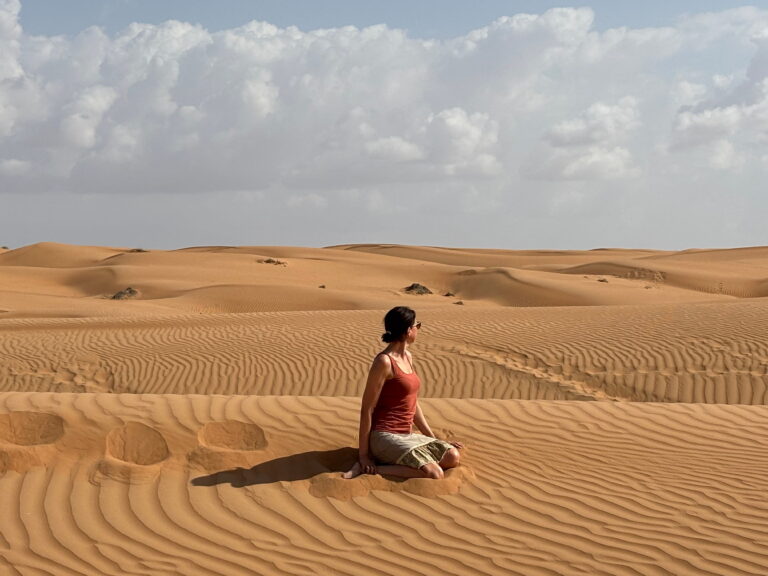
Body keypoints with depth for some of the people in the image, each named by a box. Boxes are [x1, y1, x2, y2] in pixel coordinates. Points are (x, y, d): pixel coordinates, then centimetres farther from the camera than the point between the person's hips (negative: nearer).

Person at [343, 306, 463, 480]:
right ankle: (370, 468, -13)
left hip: (407, 436, 9)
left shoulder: (408, 357, 13)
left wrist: (434, 440, 17)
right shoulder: (384, 362, -15)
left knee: (452, 457, -4)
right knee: (434, 473, -23)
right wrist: (364, 454, -14)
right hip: (385, 437, -9)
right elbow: (366, 409, -14)